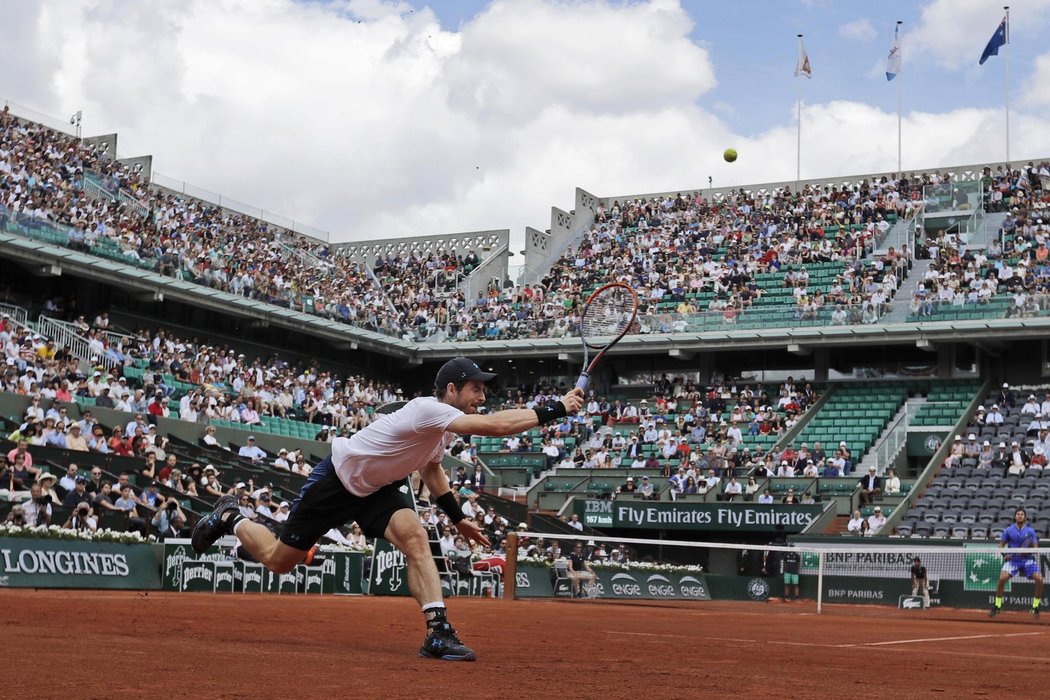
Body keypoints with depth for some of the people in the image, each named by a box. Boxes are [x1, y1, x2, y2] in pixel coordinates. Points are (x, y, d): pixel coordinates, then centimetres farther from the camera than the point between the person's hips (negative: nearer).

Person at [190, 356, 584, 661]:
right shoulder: (429, 410, -33)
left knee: (415, 538, -21)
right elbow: (496, 426, -46)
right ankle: (230, 518, 35)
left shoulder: (445, 425, -4)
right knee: (278, 561, 6)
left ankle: (438, 633, -27)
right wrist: (554, 410, -44)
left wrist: (457, 518, 14)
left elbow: (430, 466, 17)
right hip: (337, 481, -7)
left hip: (379, 487, 7)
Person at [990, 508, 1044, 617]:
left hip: (1027, 559, 1)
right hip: (1012, 559, -1)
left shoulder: (1030, 531, 1)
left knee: (1039, 579, -19)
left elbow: (1035, 548, 3)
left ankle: (1035, 607, 0)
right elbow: (1001, 544, 8)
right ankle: (997, 606, -7)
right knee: (1002, 578, -24)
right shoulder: (1008, 530, 0)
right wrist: (1004, 554, -11)